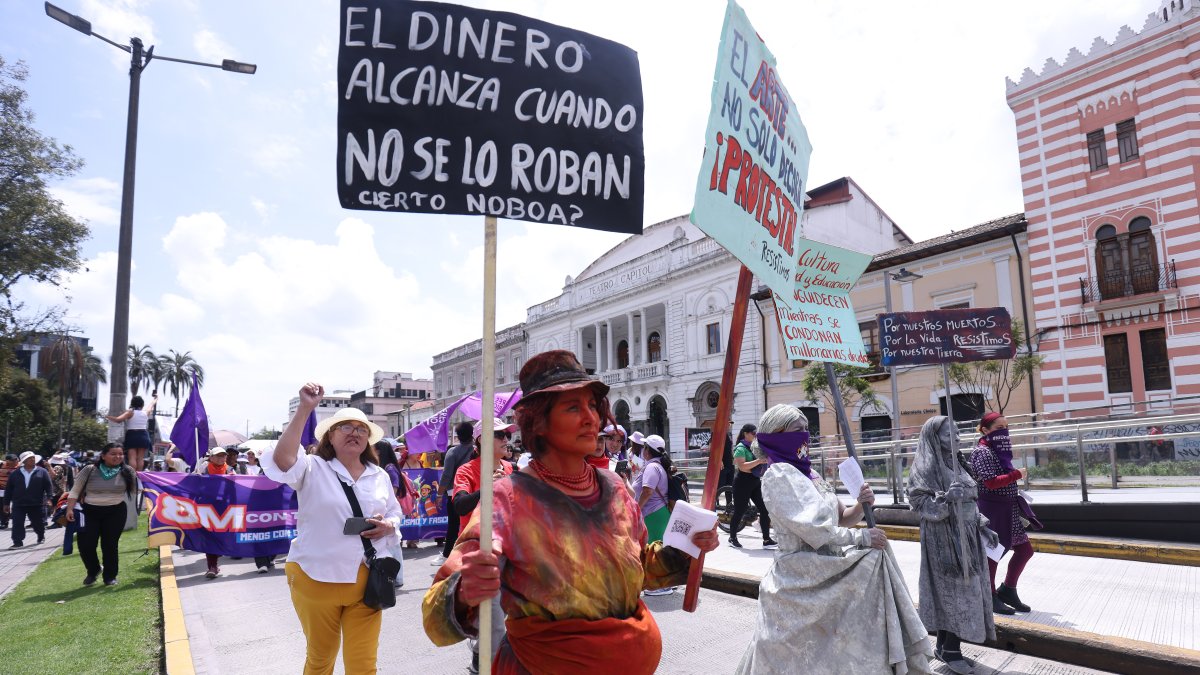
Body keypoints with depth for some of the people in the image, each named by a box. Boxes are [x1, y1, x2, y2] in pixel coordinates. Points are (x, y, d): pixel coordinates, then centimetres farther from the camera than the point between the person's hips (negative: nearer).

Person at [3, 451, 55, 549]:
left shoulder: (42, 472, 1)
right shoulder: (15, 474, 6)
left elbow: (49, 486, -3)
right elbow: (8, 489, 9)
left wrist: (49, 498, -15)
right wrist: (6, 503, 6)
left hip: (37, 504, -1)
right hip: (18, 504, 1)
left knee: (38, 522, 12)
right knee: (17, 523, -6)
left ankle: (41, 536, 36)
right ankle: (17, 542, -1)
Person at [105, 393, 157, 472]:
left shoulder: (130, 412, -2)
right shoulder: (146, 413, 9)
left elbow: (118, 419, -14)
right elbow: (151, 405, 30)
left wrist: (107, 417, 3)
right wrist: (155, 399, 50)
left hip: (132, 435, -3)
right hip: (143, 436, 3)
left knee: (132, 458, -7)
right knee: (140, 458, 3)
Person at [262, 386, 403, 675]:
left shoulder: (380, 476, 9)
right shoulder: (314, 469, -4)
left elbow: (395, 514, 18)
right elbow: (282, 459, -25)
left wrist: (388, 526, -7)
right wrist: (305, 409, -30)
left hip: (366, 579, 3)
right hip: (317, 578, -2)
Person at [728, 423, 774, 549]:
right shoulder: (740, 448, -12)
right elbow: (742, 466, -25)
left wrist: (766, 460, 5)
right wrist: (759, 461, -29)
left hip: (755, 482, 8)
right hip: (743, 482, -7)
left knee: (765, 509, -1)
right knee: (739, 511, 3)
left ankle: (766, 540, 2)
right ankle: (732, 538, 20)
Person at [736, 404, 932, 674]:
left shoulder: (809, 473, 12)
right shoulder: (777, 475, -13)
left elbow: (840, 519, 16)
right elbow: (810, 529, -20)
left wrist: (861, 507, -4)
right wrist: (862, 537, -15)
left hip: (826, 571, 8)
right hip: (801, 578, -8)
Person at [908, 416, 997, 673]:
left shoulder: (953, 464, 13)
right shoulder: (926, 467, -12)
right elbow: (918, 502, -18)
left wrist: (982, 527, 14)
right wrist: (945, 498, -31)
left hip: (965, 537, 9)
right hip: (944, 539, -9)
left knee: (965, 591, 11)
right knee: (955, 592, -5)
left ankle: (945, 647, 20)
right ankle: (950, 651, 6)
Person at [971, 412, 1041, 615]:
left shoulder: (999, 450, 12)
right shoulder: (983, 452, -15)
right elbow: (991, 482, -23)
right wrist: (1017, 474, -14)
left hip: (1007, 508, 9)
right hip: (991, 508, -9)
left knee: (1025, 549, 13)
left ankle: (1007, 590, 27)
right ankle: (990, 597, 16)